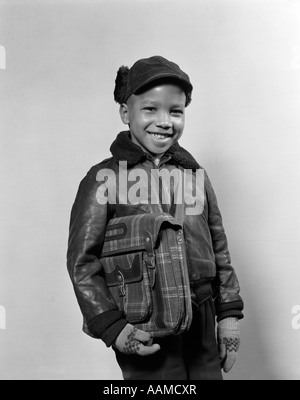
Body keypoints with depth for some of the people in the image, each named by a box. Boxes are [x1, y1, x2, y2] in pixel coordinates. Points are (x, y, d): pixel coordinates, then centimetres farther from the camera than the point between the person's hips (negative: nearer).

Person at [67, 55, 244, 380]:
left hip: (202, 325, 4)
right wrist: (111, 326, -13)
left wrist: (229, 313, 8)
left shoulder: (194, 174, 6)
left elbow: (218, 248, 10)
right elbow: (82, 261, -7)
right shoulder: (104, 179, -7)